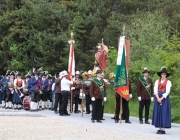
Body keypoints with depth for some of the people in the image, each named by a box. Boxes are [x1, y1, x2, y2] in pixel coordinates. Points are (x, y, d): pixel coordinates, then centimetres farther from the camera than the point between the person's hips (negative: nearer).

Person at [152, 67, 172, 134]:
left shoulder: (168, 82, 0)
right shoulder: (157, 81, 11)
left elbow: (167, 91, -9)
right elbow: (155, 90, 2)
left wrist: (161, 98, -17)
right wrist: (158, 98, -12)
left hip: (165, 98, -4)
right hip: (158, 98, 4)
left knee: (164, 112, -5)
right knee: (158, 112, 2)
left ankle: (163, 129, -4)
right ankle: (160, 128, 7)